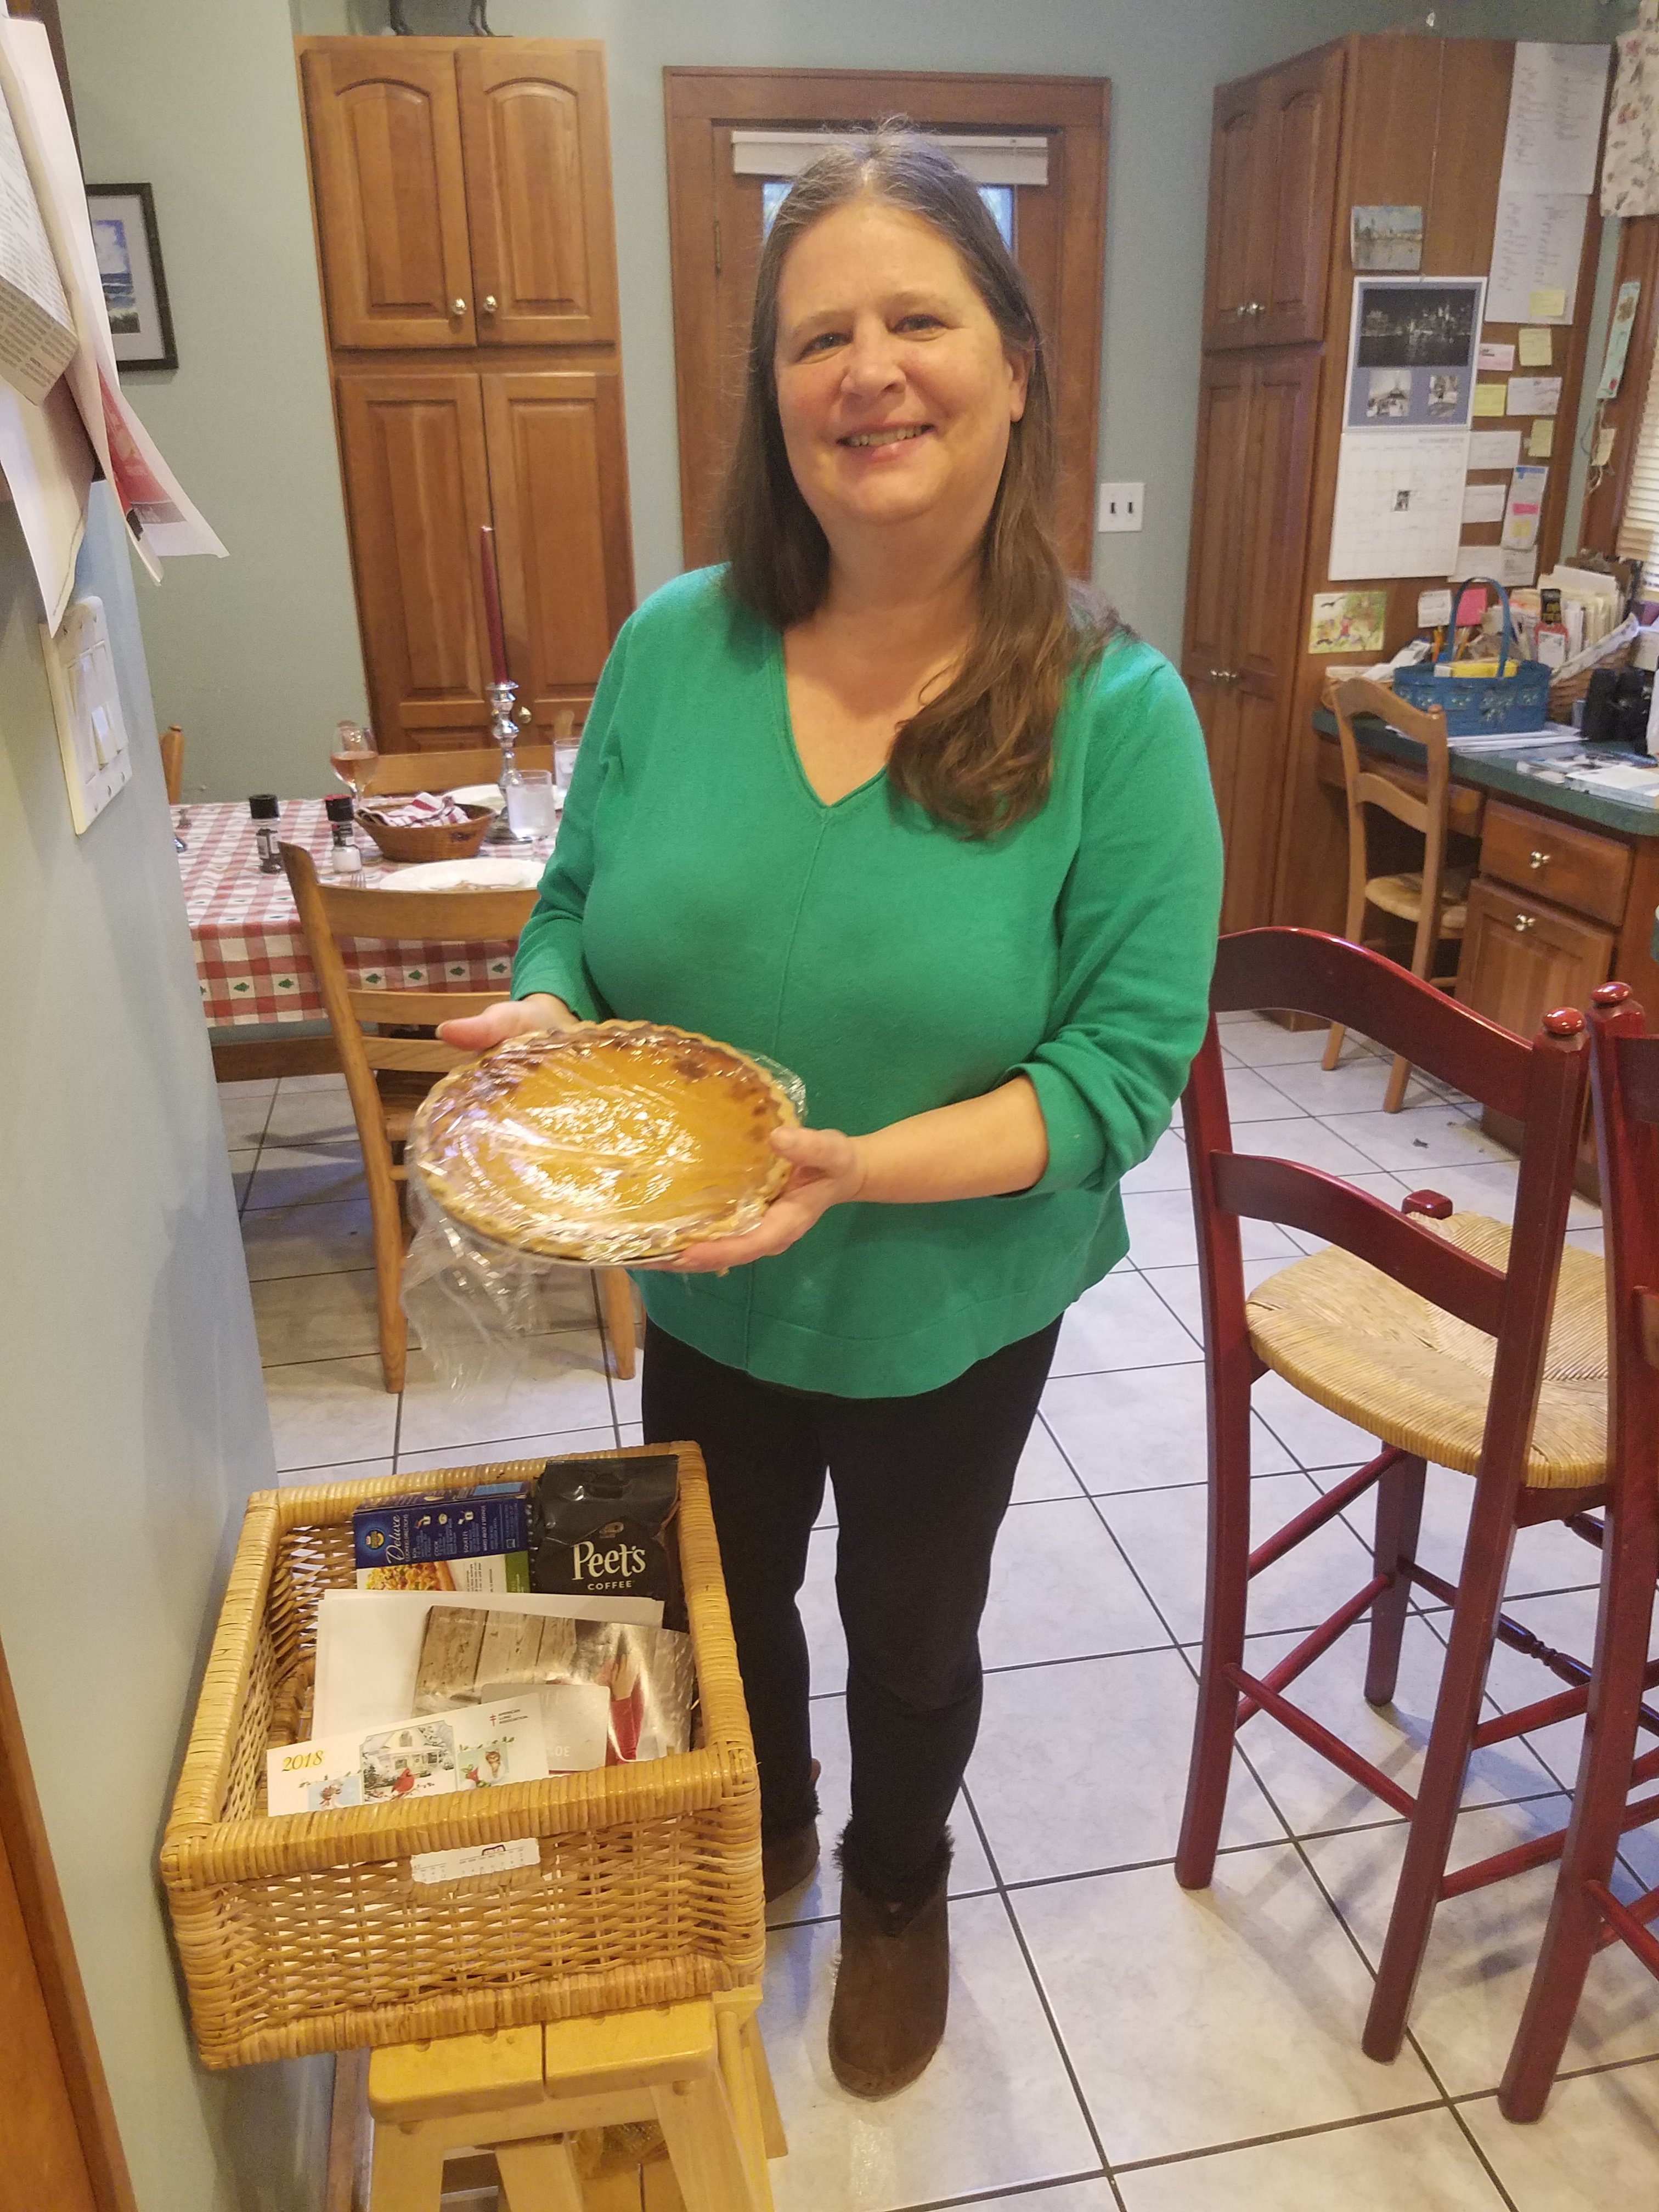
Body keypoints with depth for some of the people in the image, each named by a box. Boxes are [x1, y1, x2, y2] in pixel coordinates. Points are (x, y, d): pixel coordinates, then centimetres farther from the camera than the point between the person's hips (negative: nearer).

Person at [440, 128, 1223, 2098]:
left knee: (909, 1636, 23)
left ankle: (896, 1892, 58)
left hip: (952, 1320, -2)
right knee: (725, 1603, 27)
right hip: (704, 1305, 3)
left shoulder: (1116, 710, -19)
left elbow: (1127, 1059, -20)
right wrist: (542, 1020, -22)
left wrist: (865, 1168, -33)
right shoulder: (675, 646, -10)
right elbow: (580, 904, 0)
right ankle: (759, 1837, 62)